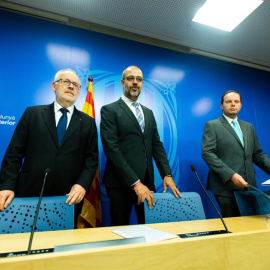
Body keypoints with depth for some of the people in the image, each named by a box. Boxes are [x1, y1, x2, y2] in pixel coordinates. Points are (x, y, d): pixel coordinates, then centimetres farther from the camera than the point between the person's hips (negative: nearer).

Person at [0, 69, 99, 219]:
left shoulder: (88, 122, 6)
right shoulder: (33, 114, 6)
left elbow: (92, 159, 3)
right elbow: (14, 153, 2)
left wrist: (82, 184, -11)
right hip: (30, 194, 0)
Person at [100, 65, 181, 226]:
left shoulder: (149, 113, 15)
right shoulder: (109, 110, -5)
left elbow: (157, 145, 10)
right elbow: (112, 149, -14)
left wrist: (167, 174, -3)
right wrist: (135, 183, -19)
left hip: (147, 181, 5)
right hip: (121, 182, -5)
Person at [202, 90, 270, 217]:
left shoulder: (249, 127, 17)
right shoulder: (212, 126, -2)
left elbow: (258, 154, 16)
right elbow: (207, 153, -13)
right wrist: (230, 175, -21)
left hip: (248, 185, 5)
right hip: (226, 185, -5)